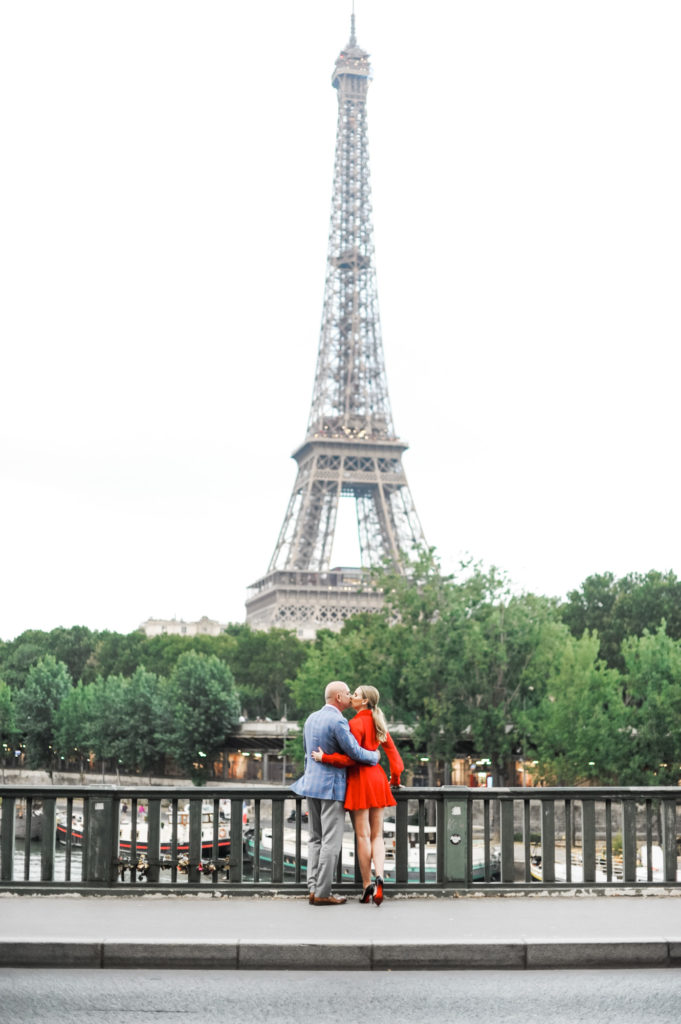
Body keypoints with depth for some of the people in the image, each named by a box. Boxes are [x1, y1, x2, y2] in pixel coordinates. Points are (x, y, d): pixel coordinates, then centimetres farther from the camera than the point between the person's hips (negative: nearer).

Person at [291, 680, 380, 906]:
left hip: (311, 784, 8)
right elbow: (354, 752, -14)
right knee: (331, 841, -3)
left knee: (315, 839, 13)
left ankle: (313, 888, 10)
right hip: (332, 786, -8)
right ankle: (322, 894, -3)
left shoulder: (311, 718, 11)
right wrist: (375, 756, 5)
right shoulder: (337, 721, -16)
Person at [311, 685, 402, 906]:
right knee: (377, 835, 6)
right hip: (377, 779, 7)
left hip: (359, 779, -7)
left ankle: (367, 886, 1)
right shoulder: (377, 723, 12)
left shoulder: (356, 724, -12)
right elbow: (392, 751, 14)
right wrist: (395, 778, 22)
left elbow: (351, 758, -17)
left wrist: (324, 757, -14)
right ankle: (379, 877, -14)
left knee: (363, 835, -2)